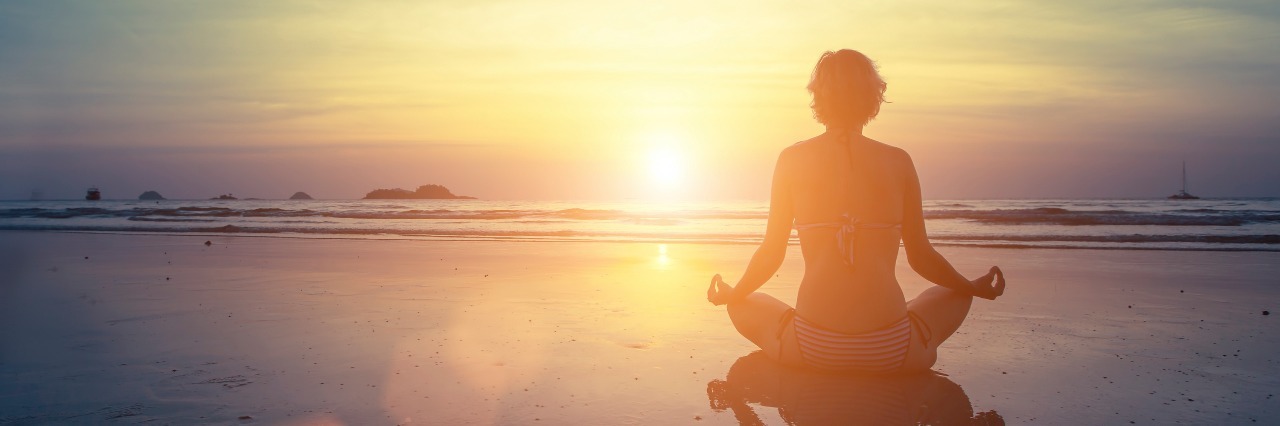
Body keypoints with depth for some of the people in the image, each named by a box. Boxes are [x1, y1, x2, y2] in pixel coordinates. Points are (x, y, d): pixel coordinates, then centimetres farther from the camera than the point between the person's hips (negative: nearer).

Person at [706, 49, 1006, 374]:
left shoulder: (792, 160, 1)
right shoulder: (899, 162, 2)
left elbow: (771, 255, 5)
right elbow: (921, 257, 8)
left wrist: (730, 294, 26)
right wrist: (976, 288, 28)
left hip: (812, 347, -2)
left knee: (743, 306, 28)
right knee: (954, 296, 32)